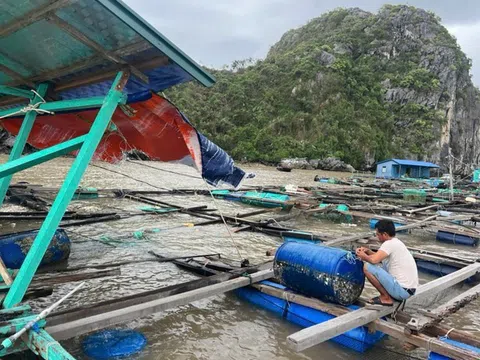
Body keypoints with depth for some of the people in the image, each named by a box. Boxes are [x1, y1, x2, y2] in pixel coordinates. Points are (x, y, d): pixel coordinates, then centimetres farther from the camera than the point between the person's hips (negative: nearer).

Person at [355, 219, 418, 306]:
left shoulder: (389, 244, -16)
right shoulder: (396, 242, 13)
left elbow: (374, 260, -28)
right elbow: (379, 258, 22)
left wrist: (363, 256, -7)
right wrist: (367, 251, 7)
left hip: (402, 290, -10)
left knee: (367, 267, -13)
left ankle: (386, 298, -2)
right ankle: (391, 295, 15)